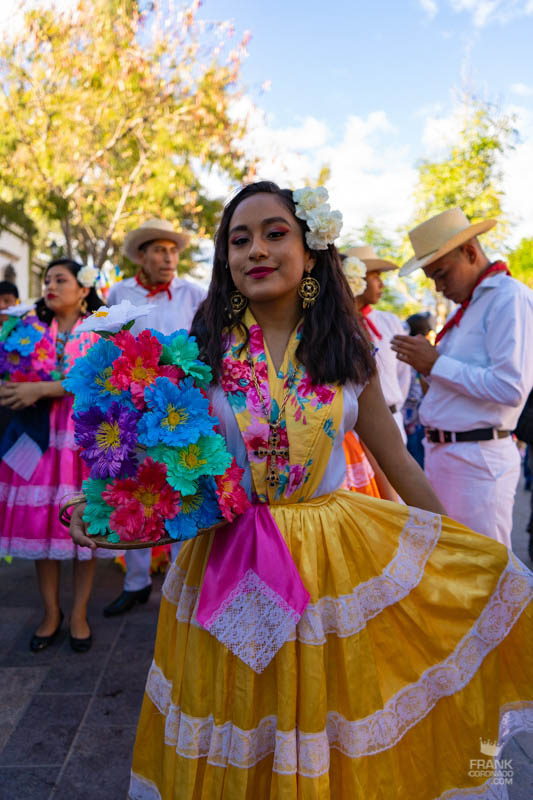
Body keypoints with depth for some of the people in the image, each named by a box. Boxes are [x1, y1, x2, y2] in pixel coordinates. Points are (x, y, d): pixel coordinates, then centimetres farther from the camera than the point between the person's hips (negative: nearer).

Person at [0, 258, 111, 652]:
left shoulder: (99, 332, 2)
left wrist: (42, 389, -20)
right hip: (40, 437, 3)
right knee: (40, 522, 3)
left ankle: (79, 613, 16)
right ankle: (51, 612, 20)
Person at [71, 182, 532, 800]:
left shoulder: (346, 354, -2)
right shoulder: (202, 347, -5)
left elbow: (398, 463, 4)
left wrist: (462, 557, 8)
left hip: (334, 557, 1)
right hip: (229, 563, 0)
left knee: (327, 728, 18)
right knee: (237, 725, 17)